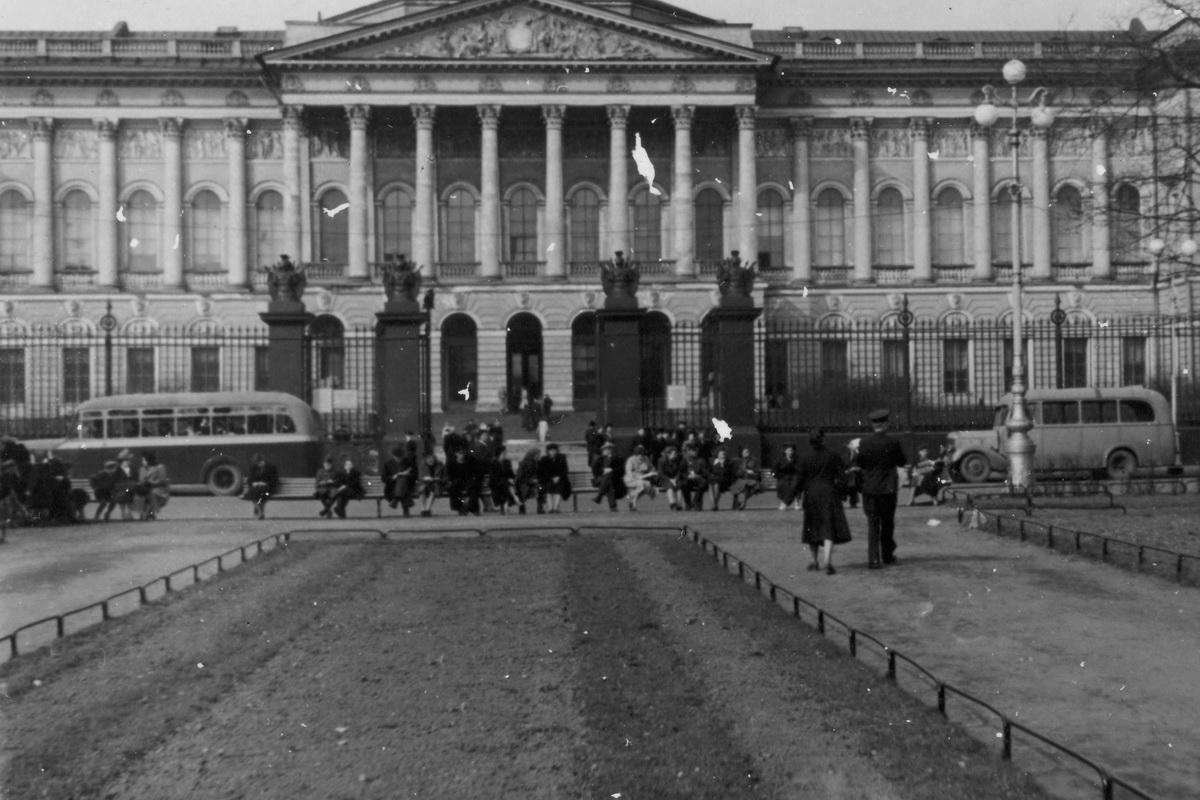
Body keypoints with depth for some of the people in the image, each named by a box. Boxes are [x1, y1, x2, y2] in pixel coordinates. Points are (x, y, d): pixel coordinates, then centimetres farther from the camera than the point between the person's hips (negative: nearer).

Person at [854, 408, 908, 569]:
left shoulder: (864, 443, -7)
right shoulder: (893, 443, -10)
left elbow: (860, 464, 2)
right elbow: (902, 462, 3)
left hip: (869, 489, 0)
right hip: (888, 488, 0)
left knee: (872, 524, 4)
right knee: (888, 523, 16)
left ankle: (873, 559, -3)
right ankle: (887, 555, 27)